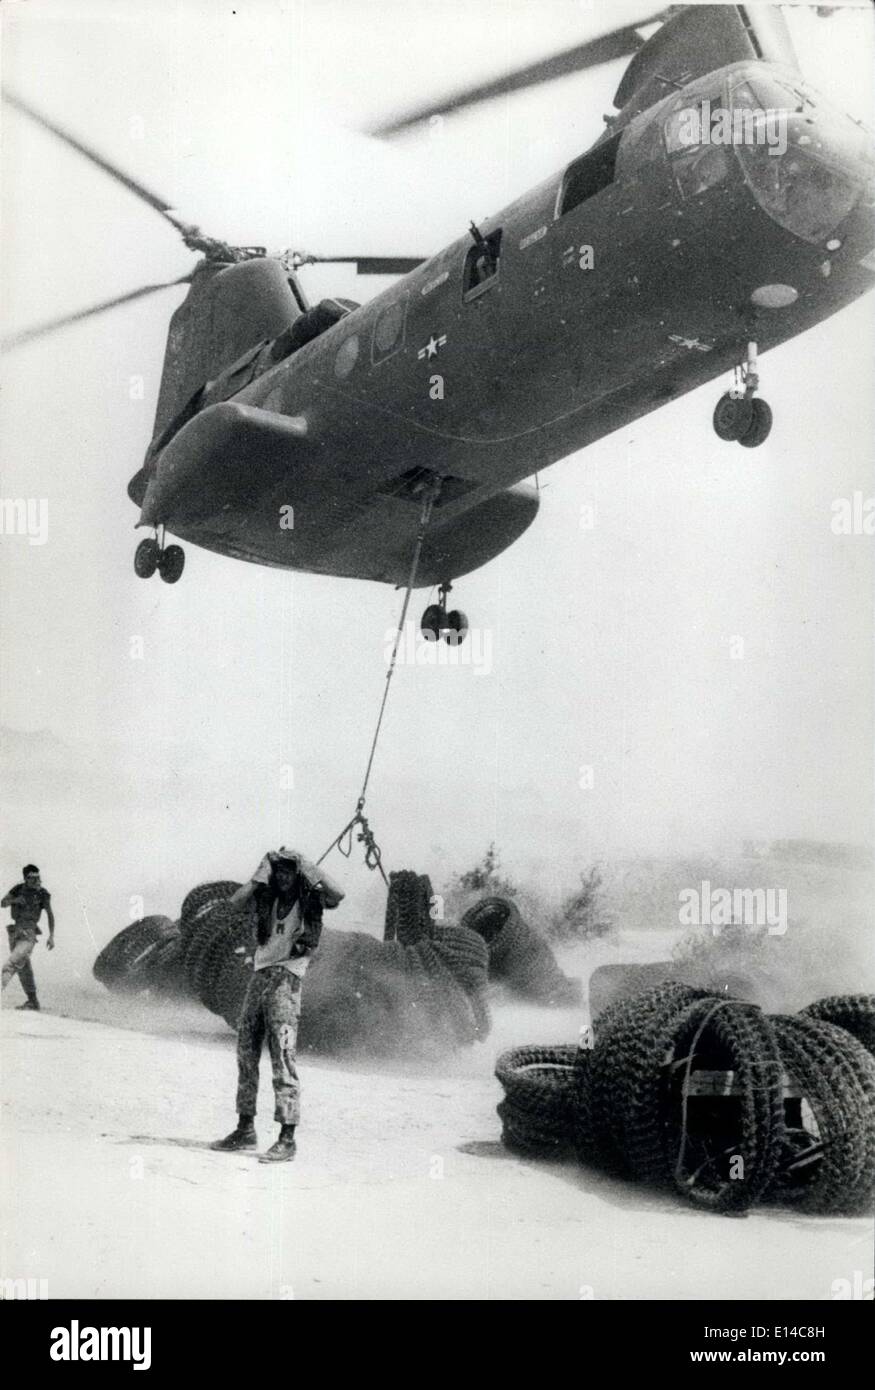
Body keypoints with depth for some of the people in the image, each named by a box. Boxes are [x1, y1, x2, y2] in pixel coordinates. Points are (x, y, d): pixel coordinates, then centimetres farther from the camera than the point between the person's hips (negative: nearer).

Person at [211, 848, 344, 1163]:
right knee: (246, 1052, 10)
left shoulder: (310, 898, -1)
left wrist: (306, 866, -14)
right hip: (260, 972, 6)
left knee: (282, 1056, -12)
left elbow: (337, 895, -21)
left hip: (287, 976, -6)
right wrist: (261, 874, -6)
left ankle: (287, 1139, -12)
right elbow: (235, 901, -3)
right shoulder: (266, 895, 11)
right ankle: (245, 1130, 21)